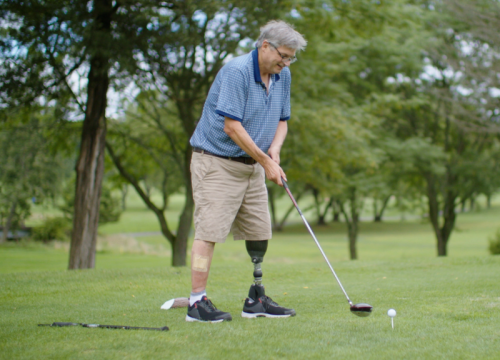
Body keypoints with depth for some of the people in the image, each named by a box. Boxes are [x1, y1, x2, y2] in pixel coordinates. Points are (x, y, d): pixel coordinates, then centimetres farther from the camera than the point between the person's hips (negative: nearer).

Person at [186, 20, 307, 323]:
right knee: (210, 230, -11)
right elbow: (231, 127, -22)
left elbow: (281, 121, 15)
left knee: (260, 232, 7)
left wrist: (274, 150, -6)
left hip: (251, 166, 8)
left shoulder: (283, 76, 6)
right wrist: (266, 162, -17)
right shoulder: (236, 72, -19)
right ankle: (197, 302, -9)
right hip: (216, 162, -8)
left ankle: (256, 300, 16)